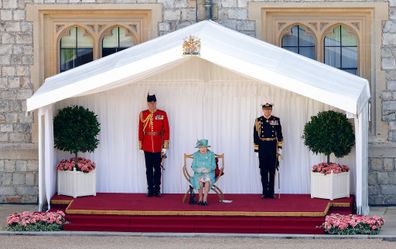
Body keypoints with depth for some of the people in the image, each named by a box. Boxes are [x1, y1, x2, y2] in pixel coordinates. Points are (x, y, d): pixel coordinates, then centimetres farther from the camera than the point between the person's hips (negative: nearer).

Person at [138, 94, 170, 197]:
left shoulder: (162, 114, 0)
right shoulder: (143, 114, 3)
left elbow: (166, 130, 0)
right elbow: (140, 130, 6)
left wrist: (165, 146, -4)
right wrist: (140, 144, 3)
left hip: (158, 146, -1)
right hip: (147, 147, 1)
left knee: (157, 168, 4)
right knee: (149, 168, 5)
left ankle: (157, 189, 10)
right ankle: (150, 189, 10)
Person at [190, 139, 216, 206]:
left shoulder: (211, 154, 2)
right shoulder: (196, 155, 4)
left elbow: (213, 166, -1)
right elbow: (193, 166, 2)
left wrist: (208, 169, -21)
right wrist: (198, 169, -19)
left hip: (209, 173, 0)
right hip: (198, 174, 0)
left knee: (207, 181, -34)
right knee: (200, 181, -33)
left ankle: (205, 199, -31)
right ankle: (200, 198, -18)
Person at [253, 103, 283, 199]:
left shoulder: (276, 120, 4)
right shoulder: (258, 121, 3)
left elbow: (279, 135, 6)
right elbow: (255, 136, 3)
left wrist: (279, 148, 1)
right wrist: (256, 150, -1)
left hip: (272, 147, 0)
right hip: (262, 147, 0)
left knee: (272, 170, 1)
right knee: (263, 171, 2)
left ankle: (271, 192, 5)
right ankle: (265, 192, 7)